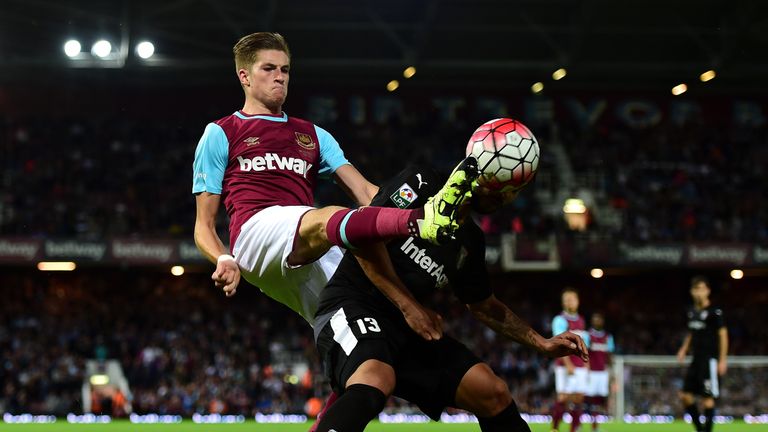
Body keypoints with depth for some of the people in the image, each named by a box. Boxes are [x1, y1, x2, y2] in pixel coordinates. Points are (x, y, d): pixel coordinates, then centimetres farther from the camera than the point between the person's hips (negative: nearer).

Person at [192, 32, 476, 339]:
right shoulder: (220, 134, 21)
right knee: (332, 219, -38)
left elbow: (364, 191, 19)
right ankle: (423, 220, -61)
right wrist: (225, 261, -6)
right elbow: (204, 225, 16)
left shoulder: (314, 136, 33)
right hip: (257, 230, -7)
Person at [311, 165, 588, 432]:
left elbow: (483, 305, 30)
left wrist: (542, 344, 22)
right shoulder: (419, 183, -5)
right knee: (375, 382, -40)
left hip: (406, 330, 8)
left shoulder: (471, 241, 17)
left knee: (494, 394, -1)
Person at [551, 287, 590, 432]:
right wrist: (568, 364, -23)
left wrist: (585, 364, 18)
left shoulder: (581, 321, 16)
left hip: (580, 367, 6)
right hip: (565, 366, -6)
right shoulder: (560, 320, -6)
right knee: (563, 397, -11)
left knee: (579, 398, 3)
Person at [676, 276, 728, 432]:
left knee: (707, 398, -6)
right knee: (685, 395, 5)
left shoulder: (714, 312, -10)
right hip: (696, 359, 8)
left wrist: (723, 360, -14)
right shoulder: (692, 311, 12)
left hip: (710, 360, -8)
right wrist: (684, 349, 10)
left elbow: (723, 335, -10)